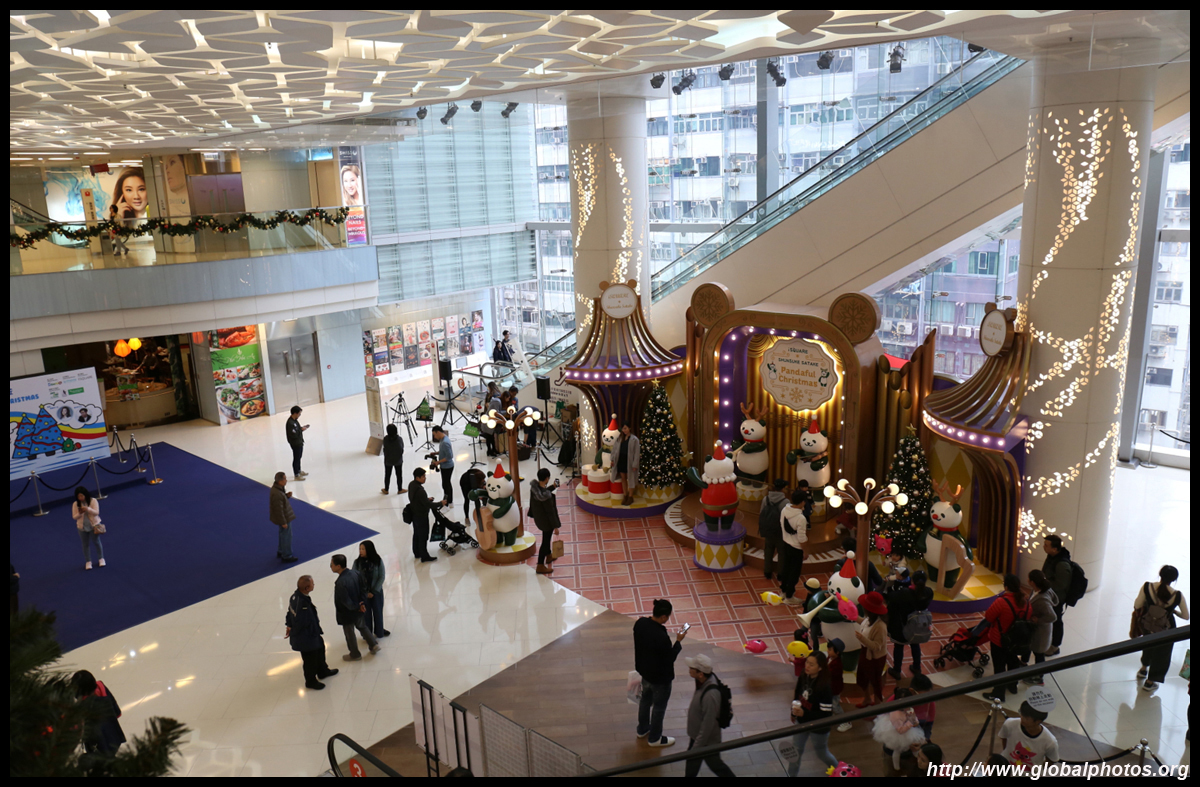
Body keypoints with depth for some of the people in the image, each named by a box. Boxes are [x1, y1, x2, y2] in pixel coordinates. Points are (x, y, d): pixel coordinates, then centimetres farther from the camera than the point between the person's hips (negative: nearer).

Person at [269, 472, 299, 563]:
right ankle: (286, 556, 21)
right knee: (287, 536, 6)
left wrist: (287, 495, -8)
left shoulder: (277, 487, -4)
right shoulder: (277, 494, -33)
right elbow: (278, 509, -28)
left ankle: (281, 552, 43)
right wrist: (283, 522, -20)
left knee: (283, 535, 26)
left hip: (284, 516, 10)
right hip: (284, 518, -10)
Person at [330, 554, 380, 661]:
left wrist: (356, 607, -13)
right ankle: (373, 644, 36)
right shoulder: (355, 573, -11)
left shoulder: (340, 583, -35)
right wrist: (362, 604, -3)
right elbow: (363, 589, -2)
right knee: (361, 626, 31)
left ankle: (355, 654, 37)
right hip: (358, 611, 7)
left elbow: (346, 602, -29)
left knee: (349, 633, 17)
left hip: (347, 613, -7)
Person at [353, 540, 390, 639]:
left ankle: (379, 631, 37)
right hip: (363, 593, 0)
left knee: (377, 612, 14)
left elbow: (381, 577, -9)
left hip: (376, 591, 0)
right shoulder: (357, 562, -11)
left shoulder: (378, 561, -13)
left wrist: (374, 592, -13)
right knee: (366, 613, 9)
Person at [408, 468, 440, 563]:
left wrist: (427, 499, 11)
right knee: (423, 537, 3)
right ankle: (424, 557, 13)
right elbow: (427, 504, -29)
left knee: (416, 534, 22)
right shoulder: (419, 489, -30)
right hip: (421, 516, -9)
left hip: (414, 514, 9)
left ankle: (417, 553, 36)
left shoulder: (411, 484, -1)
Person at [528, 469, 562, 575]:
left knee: (547, 537, 30)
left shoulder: (534, 486, -15)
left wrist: (552, 487, 10)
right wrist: (556, 526, -13)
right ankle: (540, 566, 23)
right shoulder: (546, 496, -36)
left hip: (537, 517, 8)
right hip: (546, 520, -8)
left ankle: (548, 556, 52)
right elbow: (550, 512, -24)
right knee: (545, 541, 10)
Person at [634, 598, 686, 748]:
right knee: (659, 707, 18)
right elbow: (670, 658, -24)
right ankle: (655, 738, 39)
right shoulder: (662, 637, -39)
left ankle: (642, 729, 51)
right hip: (660, 677, -7)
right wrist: (678, 641, -15)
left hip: (644, 671, 7)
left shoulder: (640, 623, -16)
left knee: (645, 699, 29)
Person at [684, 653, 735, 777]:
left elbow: (708, 725, -30)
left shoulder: (710, 695, -38)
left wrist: (696, 748, -20)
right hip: (696, 734, 8)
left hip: (708, 741, -8)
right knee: (691, 764, 23)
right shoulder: (703, 682, -11)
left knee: (715, 764, 17)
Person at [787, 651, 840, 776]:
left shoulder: (825, 687, -31)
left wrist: (804, 713, -34)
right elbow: (796, 697, 6)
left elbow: (826, 714, -28)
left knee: (822, 754, 19)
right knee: (796, 751, 14)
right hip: (801, 722, 5)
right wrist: (794, 713, 9)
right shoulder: (803, 678, -12)